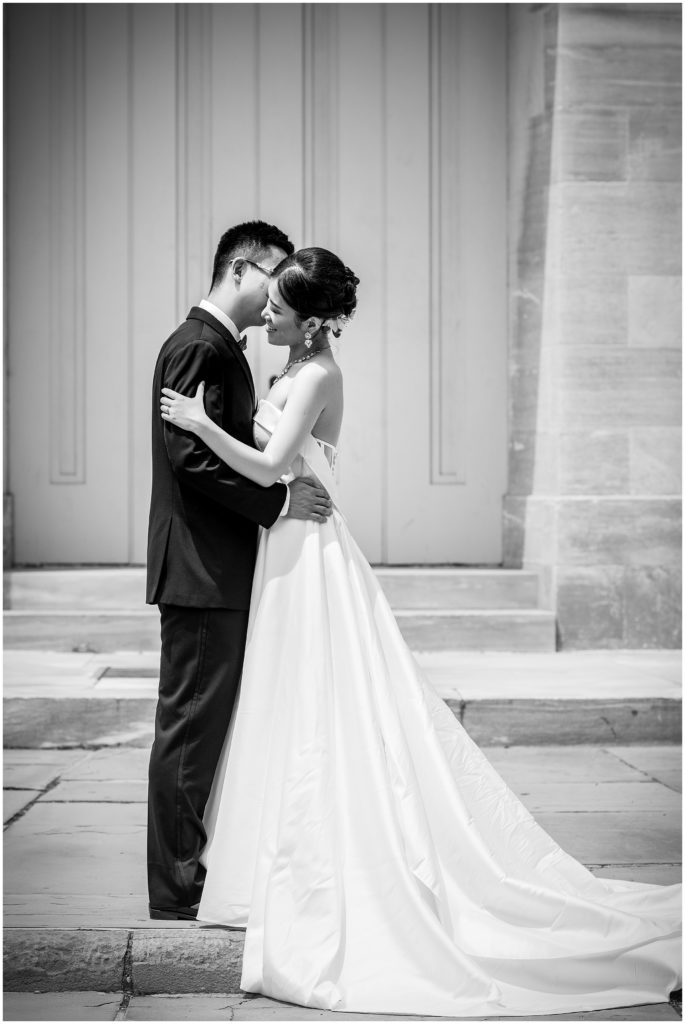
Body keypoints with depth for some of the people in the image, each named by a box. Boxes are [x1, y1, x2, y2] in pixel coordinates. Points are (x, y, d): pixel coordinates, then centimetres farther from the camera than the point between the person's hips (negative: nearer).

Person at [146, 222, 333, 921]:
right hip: (203, 569, -10)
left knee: (208, 724, 14)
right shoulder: (199, 347, -14)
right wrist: (279, 501, -18)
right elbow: (191, 456, -22)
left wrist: (288, 491, 8)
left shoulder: (222, 347, 18)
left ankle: (194, 872, 22)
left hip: (219, 569, 10)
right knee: (192, 725, -4)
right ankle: (178, 888, 4)